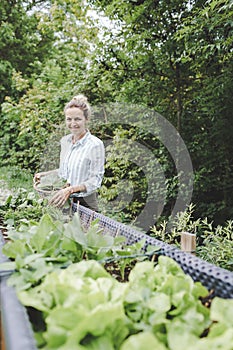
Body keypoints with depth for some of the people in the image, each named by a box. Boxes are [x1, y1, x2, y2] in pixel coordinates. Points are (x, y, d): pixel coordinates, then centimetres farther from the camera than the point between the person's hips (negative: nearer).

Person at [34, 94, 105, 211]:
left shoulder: (95, 145, -16)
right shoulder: (65, 140, 5)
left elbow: (95, 180, -17)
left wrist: (70, 189, -27)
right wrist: (45, 174, 5)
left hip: (85, 203, -6)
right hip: (64, 201, 6)